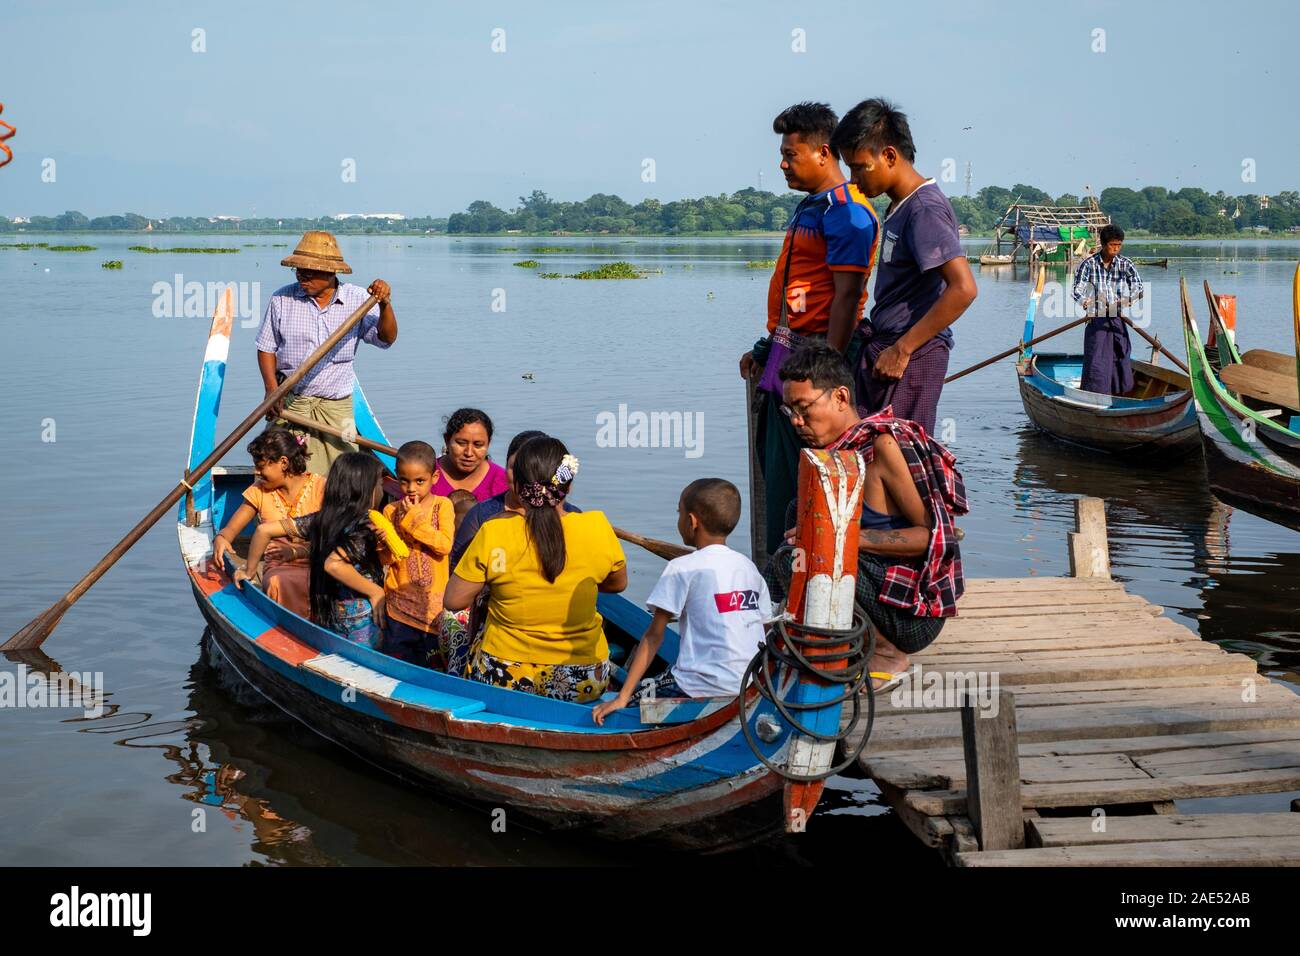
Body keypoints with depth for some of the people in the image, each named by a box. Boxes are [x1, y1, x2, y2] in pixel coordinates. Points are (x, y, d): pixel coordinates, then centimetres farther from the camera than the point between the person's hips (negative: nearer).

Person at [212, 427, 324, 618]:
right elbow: (230, 529, 12)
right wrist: (220, 539, -14)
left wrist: (296, 551, -26)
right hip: (278, 568, 2)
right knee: (277, 583, -36)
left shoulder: (320, 488, 0)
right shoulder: (259, 491, 13)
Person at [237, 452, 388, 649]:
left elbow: (264, 529, 4)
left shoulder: (320, 519, 5)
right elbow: (333, 564, -32)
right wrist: (375, 591, -23)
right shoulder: (362, 525, -15)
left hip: (326, 617, 7)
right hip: (361, 619, -7)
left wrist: (249, 570, 16)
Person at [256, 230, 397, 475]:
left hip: (337, 405, 1)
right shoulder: (282, 299, 0)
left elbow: (387, 338, -4)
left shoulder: (357, 299, 0)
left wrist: (385, 305, -23)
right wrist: (272, 389, -9)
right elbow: (266, 347, 5)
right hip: (290, 403, 0)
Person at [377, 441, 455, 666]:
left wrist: (415, 520, -14)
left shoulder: (442, 505, -2)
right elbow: (385, 558, 1)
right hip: (400, 602, 2)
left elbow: (445, 545, -15)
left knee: (433, 663, 6)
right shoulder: (391, 511, 4)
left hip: (433, 601, -2)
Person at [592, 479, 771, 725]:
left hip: (704, 686, -7)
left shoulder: (682, 569, -5)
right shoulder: (749, 567, 11)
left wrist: (623, 698, -5)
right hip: (751, 687, 7)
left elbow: (653, 636, -6)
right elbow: (763, 622, 10)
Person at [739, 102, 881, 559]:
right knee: (772, 456, 13)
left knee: (793, 472, -6)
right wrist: (766, 348, 21)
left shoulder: (846, 212, -13)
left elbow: (846, 296, -20)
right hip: (787, 355, 10)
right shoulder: (812, 207, 19)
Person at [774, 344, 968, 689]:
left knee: (791, 567, -24)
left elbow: (937, 536, -21)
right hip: (881, 585, 9)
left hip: (916, 615, -9)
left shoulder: (885, 444, -16)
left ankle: (885, 656, -6)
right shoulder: (840, 449, 10)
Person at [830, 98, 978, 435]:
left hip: (913, 357, -10)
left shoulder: (925, 209, -15)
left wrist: (902, 349, -21)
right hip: (884, 350, 10)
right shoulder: (900, 207, 16)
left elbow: (963, 289, -24)